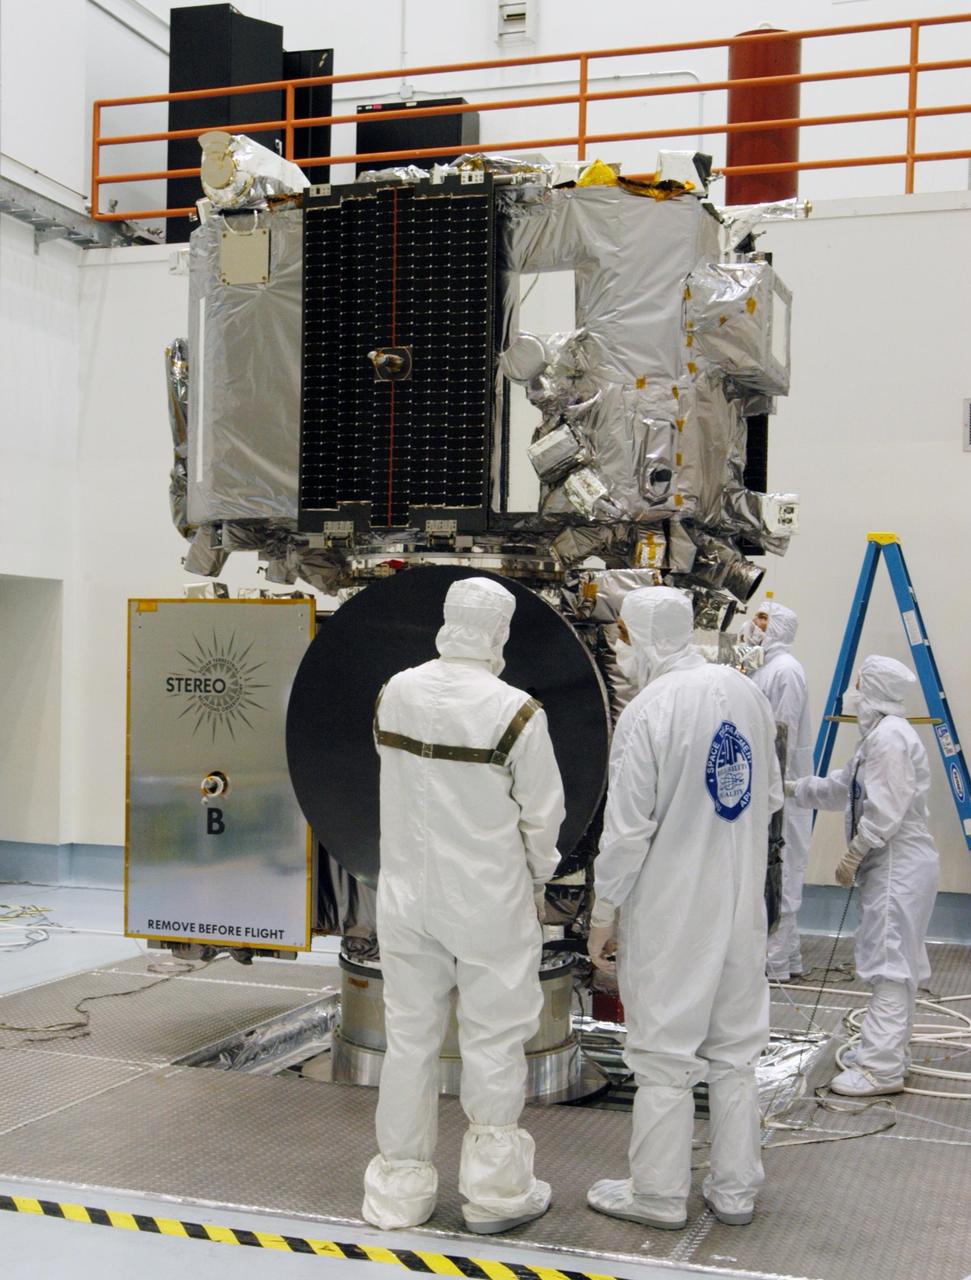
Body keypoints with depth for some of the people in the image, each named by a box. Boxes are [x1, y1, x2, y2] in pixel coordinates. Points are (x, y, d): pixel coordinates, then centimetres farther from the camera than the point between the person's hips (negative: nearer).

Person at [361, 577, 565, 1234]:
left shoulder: (394, 693, -4)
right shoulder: (516, 712, -17)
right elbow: (542, 813, -8)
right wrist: (537, 879, 9)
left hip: (406, 890, 4)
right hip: (488, 900, -4)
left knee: (410, 1037, 14)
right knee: (493, 1040, 10)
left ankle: (400, 1190, 24)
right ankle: (495, 1189, 21)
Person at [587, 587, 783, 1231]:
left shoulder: (647, 712, -19)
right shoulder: (748, 693, 1)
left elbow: (628, 829, -16)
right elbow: (772, 798, 11)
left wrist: (604, 913, -6)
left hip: (669, 911, -6)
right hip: (742, 905, 6)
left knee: (665, 1055, 7)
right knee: (735, 1047, 15)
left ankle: (660, 1194, 18)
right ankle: (736, 1189, 25)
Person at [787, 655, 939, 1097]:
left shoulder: (890, 737, -16)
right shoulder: (879, 735, 19)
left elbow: (886, 811, -21)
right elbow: (842, 789, 28)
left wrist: (852, 855, -15)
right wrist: (791, 789, 31)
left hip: (898, 865, -11)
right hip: (891, 864, 11)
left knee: (889, 966, -10)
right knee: (893, 965, 14)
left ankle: (881, 1068, -9)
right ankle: (883, 1049, 21)